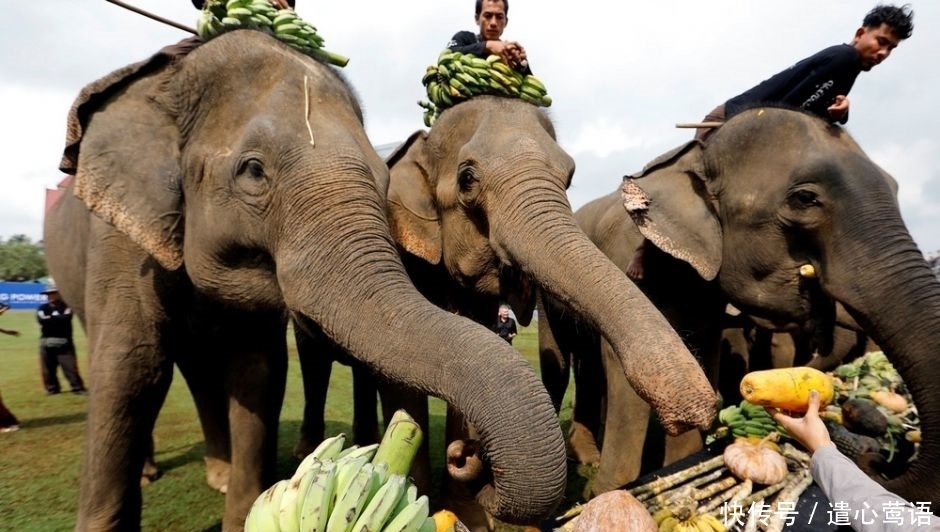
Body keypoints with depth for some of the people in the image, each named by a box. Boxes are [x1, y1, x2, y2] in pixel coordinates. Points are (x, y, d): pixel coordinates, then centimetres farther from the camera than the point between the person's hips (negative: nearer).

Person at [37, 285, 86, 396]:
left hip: (64, 343, -3)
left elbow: (65, 318, -17)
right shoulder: (43, 308, 11)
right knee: (48, 368, 8)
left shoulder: (66, 307, 3)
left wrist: (50, 318, -7)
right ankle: (52, 388, 21)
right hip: (46, 343, 3)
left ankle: (78, 388, -3)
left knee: (70, 367, -6)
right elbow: (42, 319, -10)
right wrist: (59, 319, -12)